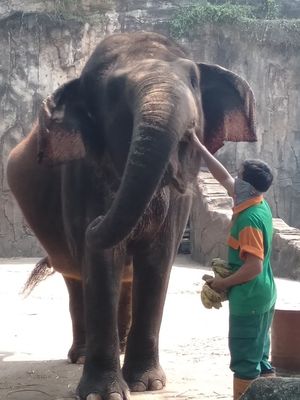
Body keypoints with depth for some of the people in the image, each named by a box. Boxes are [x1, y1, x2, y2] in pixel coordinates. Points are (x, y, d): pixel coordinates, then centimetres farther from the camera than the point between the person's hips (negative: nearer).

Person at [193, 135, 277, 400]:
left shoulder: (249, 219, -23)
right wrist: (200, 147, 17)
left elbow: (254, 267, -26)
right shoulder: (260, 204, 4)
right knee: (259, 357, 15)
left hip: (248, 298, -9)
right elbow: (225, 179, 16)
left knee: (244, 359, -1)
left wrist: (223, 283, -13)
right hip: (263, 295, 9)